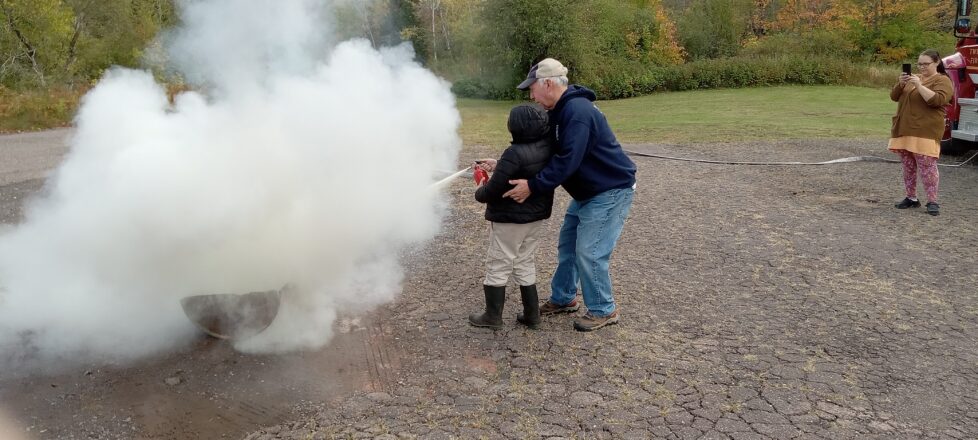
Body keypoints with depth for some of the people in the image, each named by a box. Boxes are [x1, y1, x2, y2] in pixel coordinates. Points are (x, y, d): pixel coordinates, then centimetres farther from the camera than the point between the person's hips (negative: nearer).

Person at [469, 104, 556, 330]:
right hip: (536, 216, 7)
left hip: (509, 219, -7)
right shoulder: (547, 148, -3)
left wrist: (479, 193, -3)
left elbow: (494, 189, -24)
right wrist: (497, 165, 14)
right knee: (525, 264, 20)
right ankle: (532, 315, 25)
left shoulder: (514, 153, -26)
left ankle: (493, 316, 19)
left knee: (498, 266, 8)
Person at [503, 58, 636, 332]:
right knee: (567, 244, 14)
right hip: (587, 192, 10)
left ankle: (604, 311, 11)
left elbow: (567, 161, -32)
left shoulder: (577, 112, -26)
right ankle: (563, 299, 29)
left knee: (589, 252, -6)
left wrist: (533, 186, -29)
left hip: (611, 191, -10)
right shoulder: (560, 111, 7)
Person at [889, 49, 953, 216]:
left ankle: (932, 202, -5)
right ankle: (911, 198, 17)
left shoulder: (942, 81, -1)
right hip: (904, 130, 7)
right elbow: (894, 96, 13)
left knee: (927, 167, -10)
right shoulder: (914, 78, 20)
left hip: (925, 132, -7)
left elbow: (937, 100, -18)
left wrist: (919, 85, -23)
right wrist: (901, 83, -5)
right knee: (908, 167, 9)